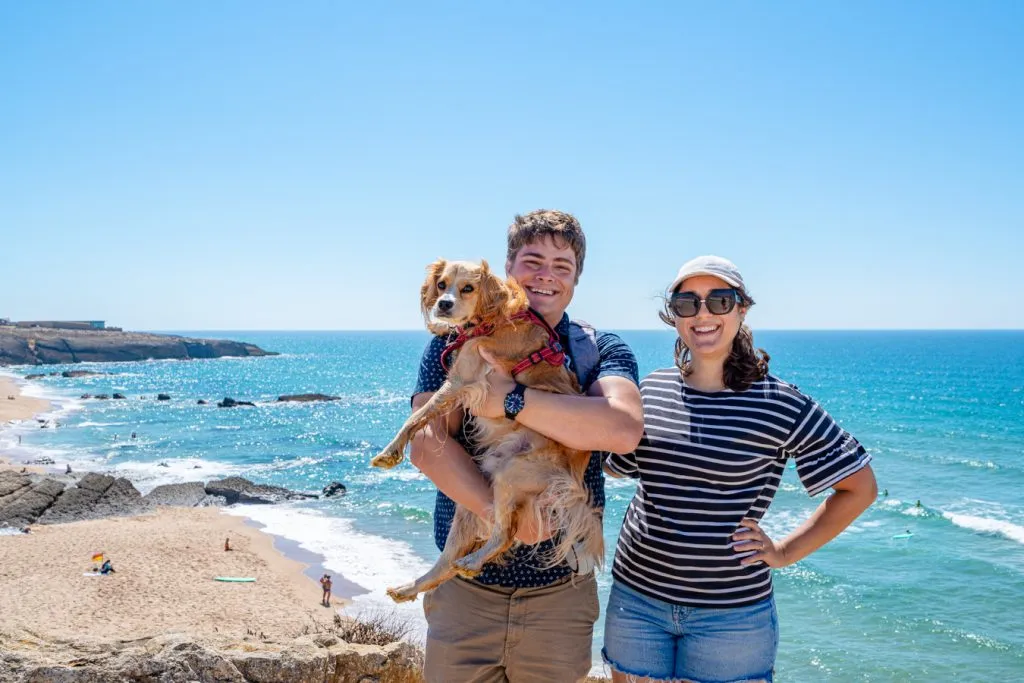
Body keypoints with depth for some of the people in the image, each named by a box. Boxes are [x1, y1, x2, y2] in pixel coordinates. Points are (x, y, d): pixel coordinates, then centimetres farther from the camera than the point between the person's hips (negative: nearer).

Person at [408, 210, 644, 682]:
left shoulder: (603, 352, -1)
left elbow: (623, 430, -21)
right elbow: (427, 445, -11)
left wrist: (507, 400, -23)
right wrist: (497, 510, -26)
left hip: (561, 590, 0)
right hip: (464, 586, 0)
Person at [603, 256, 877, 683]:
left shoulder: (781, 406, -10)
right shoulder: (651, 390, 2)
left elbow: (860, 487, -2)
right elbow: (614, 466, 18)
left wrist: (786, 552, -4)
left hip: (732, 612, -3)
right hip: (636, 596, 4)